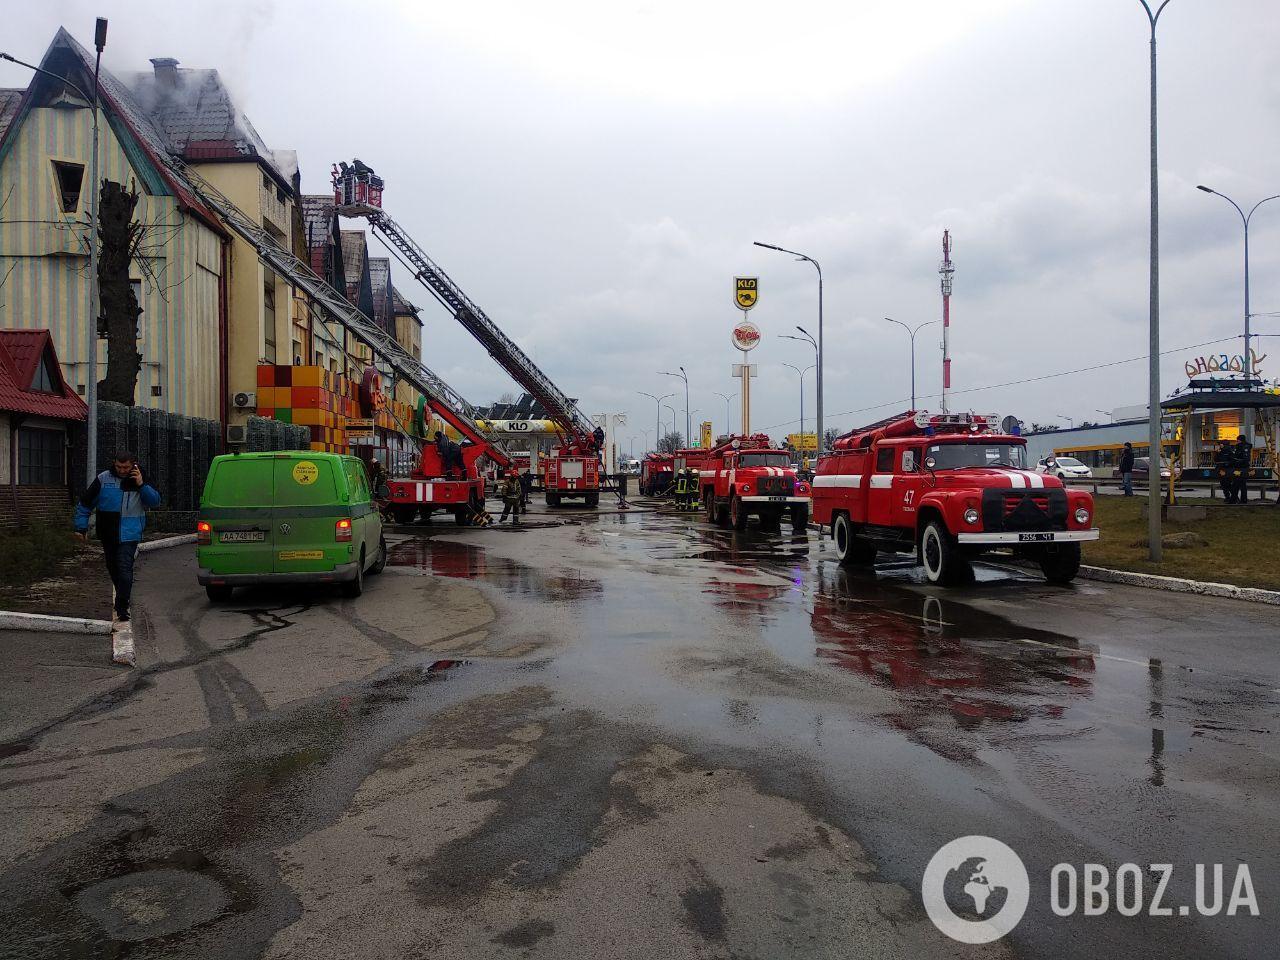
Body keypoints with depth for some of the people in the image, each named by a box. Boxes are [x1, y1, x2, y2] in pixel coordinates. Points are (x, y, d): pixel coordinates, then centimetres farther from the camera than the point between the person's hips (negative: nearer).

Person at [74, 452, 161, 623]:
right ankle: (123, 597, 35)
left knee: (125, 569, -14)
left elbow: (155, 501, -3)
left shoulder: (140, 480, 2)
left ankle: (122, 607, -13)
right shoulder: (103, 479, 1)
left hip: (129, 535, -3)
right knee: (112, 568, 14)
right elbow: (85, 502, 6)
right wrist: (81, 526, 4)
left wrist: (141, 485, -15)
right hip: (107, 534, 3)